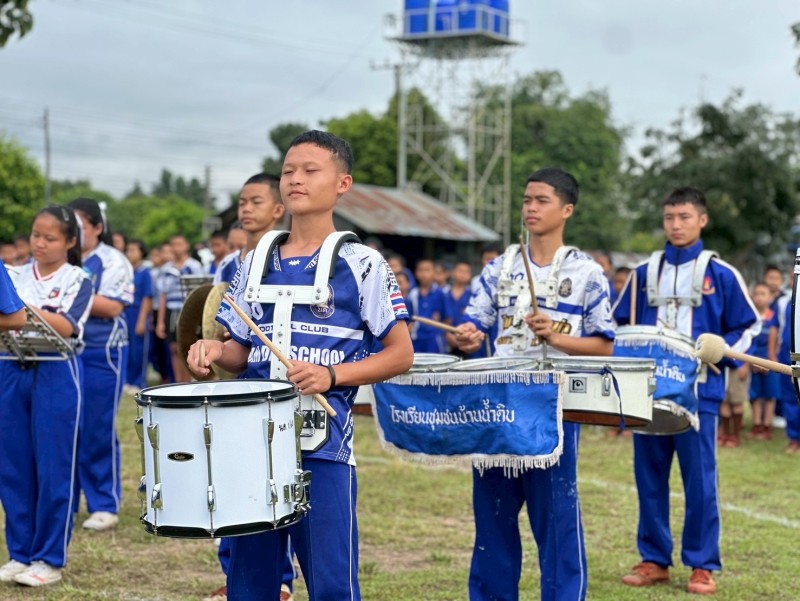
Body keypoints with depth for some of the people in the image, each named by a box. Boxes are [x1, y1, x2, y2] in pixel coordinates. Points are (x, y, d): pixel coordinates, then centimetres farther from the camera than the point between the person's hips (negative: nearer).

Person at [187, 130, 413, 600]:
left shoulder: (361, 263, -3)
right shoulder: (257, 263, 11)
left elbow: (401, 354, -4)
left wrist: (332, 374, -17)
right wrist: (216, 351, -4)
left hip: (323, 444, -5)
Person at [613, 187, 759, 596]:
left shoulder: (721, 275, 1)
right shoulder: (644, 273, 10)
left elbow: (747, 328, 5)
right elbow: (619, 324, 16)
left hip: (698, 391, -3)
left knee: (699, 480, -1)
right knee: (649, 477, 7)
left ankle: (702, 566, 8)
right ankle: (654, 560, 17)